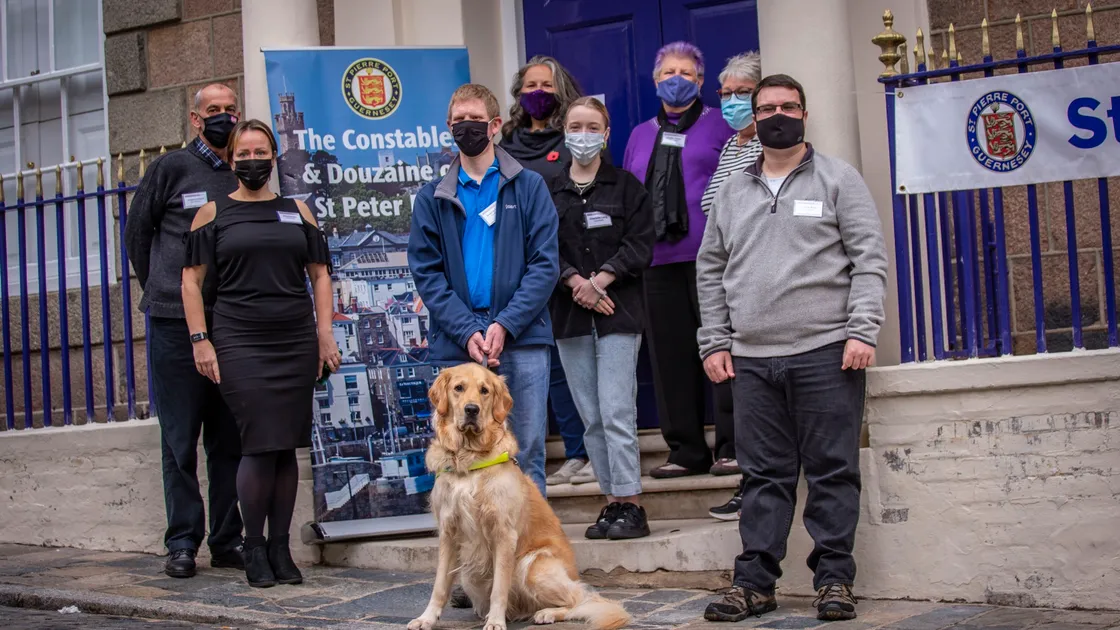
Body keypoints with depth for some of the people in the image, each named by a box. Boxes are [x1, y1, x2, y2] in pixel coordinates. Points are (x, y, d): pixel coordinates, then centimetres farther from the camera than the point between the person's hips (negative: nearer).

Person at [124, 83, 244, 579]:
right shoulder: (171, 168, 3)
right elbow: (137, 233, 12)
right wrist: (160, 291, 12)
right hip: (176, 324, -3)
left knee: (229, 439, 6)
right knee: (180, 439, 0)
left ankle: (227, 540, 13)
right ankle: (182, 542, 6)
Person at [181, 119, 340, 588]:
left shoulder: (297, 211, 14)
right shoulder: (213, 213, 7)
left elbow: (319, 273, 14)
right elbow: (191, 280, 4)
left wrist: (324, 332, 5)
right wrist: (200, 340, -5)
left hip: (296, 341, 3)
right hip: (240, 343, -3)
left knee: (287, 447, 3)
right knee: (260, 444, -10)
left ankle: (280, 548, 13)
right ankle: (253, 548, 4)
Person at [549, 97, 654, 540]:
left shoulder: (627, 187, 6)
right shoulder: (549, 192, 11)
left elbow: (640, 246, -2)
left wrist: (600, 279, -12)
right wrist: (575, 281, -11)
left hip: (618, 315, -3)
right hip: (569, 317, 3)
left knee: (616, 413, -10)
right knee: (591, 418, 5)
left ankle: (630, 506, -6)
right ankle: (613, 502, 13)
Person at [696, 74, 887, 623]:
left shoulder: (837, 178, 5)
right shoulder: (732, 191, 16)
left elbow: (869, 258, -1)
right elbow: (710, 269, 17)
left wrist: (862, 330, -11)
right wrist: (714, 343, 9)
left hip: (826, 352, -3)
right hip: (752, 358, 3)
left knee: (832, 472, 0)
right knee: (763, 476, 6)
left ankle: (834, 578, 8)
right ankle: (754, 582, 11)